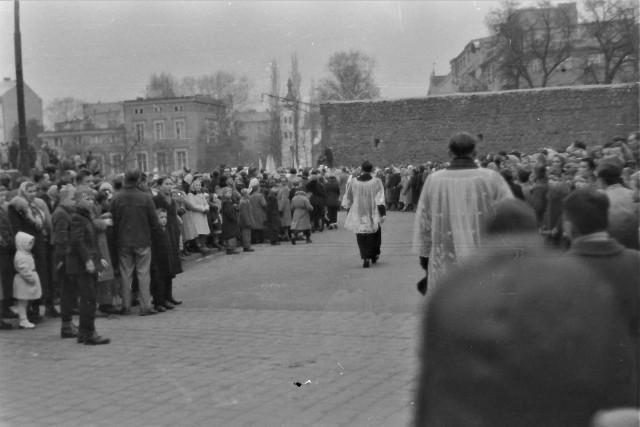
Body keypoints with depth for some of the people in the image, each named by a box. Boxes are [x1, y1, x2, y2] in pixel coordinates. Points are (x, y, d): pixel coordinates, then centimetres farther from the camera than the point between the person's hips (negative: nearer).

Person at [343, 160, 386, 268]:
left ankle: (365, 257, -4)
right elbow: (380, 200, -13)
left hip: (358, 216, 1)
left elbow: (348, 200, 6)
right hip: (373, 216, -1)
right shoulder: (376, 182, -10)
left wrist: (348, 211, 18)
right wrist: (382, 214, -9)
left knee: (362, 237, 8)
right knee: (374, 234, 19)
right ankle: (374, 255, 28)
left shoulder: (354, 182, -4)